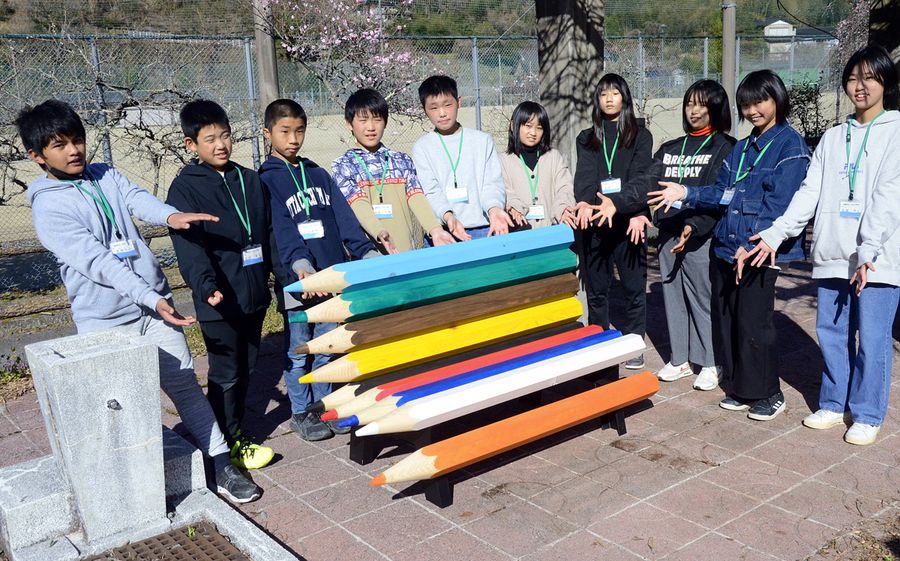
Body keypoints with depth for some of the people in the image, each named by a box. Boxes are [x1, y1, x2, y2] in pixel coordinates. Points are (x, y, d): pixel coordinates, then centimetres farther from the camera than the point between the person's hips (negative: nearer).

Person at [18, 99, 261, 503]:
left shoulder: (107, 177, 10)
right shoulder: (48, 207, -8)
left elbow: (137, 199, -10)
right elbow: (97, 262, -19)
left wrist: (170, 215, -34)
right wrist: (152, 298, -28)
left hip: (154, 304, 5)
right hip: (105, 322, -4)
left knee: (185, 385, 6)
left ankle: (221, 466, 13)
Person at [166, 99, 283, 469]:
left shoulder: (249, 179, 11)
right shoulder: (185, 188, -8)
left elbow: (268, 231, 16)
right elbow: (188, 244, -19)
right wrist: (205, 284, -32)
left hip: (255, 293, 6)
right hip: (219, 300, -6)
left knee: (246, 368, 16)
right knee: (226, 374, 4)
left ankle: (235, 431, 32)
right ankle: (229, 443, 19)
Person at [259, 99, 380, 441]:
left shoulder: (318, 174, 13)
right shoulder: (267, 179, -3)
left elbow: (343, 218, 5)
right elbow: (282, 229, -18)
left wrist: (368, 253, -7)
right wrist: (300, 264, -33)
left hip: (330, 275, 5)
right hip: (296, 279, -4)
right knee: (298, 351, 6)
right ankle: (300, 413, 20)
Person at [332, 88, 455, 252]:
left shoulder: (402, 160, 14)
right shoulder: (342, 165, 5)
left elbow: (416, 197, 2)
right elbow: (358, 204, -9)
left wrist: (435, 229, -16)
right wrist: (379, 233, -27)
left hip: (410, 248, 2)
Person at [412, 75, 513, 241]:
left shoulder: (482, 140, 10)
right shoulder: (422, 147, 6)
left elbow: (493, 182, 4)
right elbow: (430, 192, -3)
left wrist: (494, 208, -18)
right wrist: (447, 215, -22)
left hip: (483, 229, 1)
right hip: (442, 231, -1)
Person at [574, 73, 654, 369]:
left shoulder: (640, 135, 6)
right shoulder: (586, 139, 13)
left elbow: (639, 175, -8)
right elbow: (584, 175, -4)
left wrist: (636, 211, -25)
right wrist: (585, 203, -25)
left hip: (628, 222, -2)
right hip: (594, 222, 2)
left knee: (633, 286, 4)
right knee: (595, 288, 9)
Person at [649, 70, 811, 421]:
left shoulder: (790, 145, -5)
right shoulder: (742, 148, 18)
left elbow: (778, 203, -15)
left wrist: (751, 245, -21)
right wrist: (686, 194, 4)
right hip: (726, 248, 7)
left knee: (753, 324, -4)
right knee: (725, 320, 10)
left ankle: (768, 394, 13)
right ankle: (740, 389, 24)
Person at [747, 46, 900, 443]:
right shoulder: (833, 138, 16)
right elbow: (809, 192, 9)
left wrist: (868, 251, -20)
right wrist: (775, 234, -3)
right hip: (832, 256, 5)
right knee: (831, 333, 11)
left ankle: (867, 414, 16)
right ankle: (834, 404, 27)